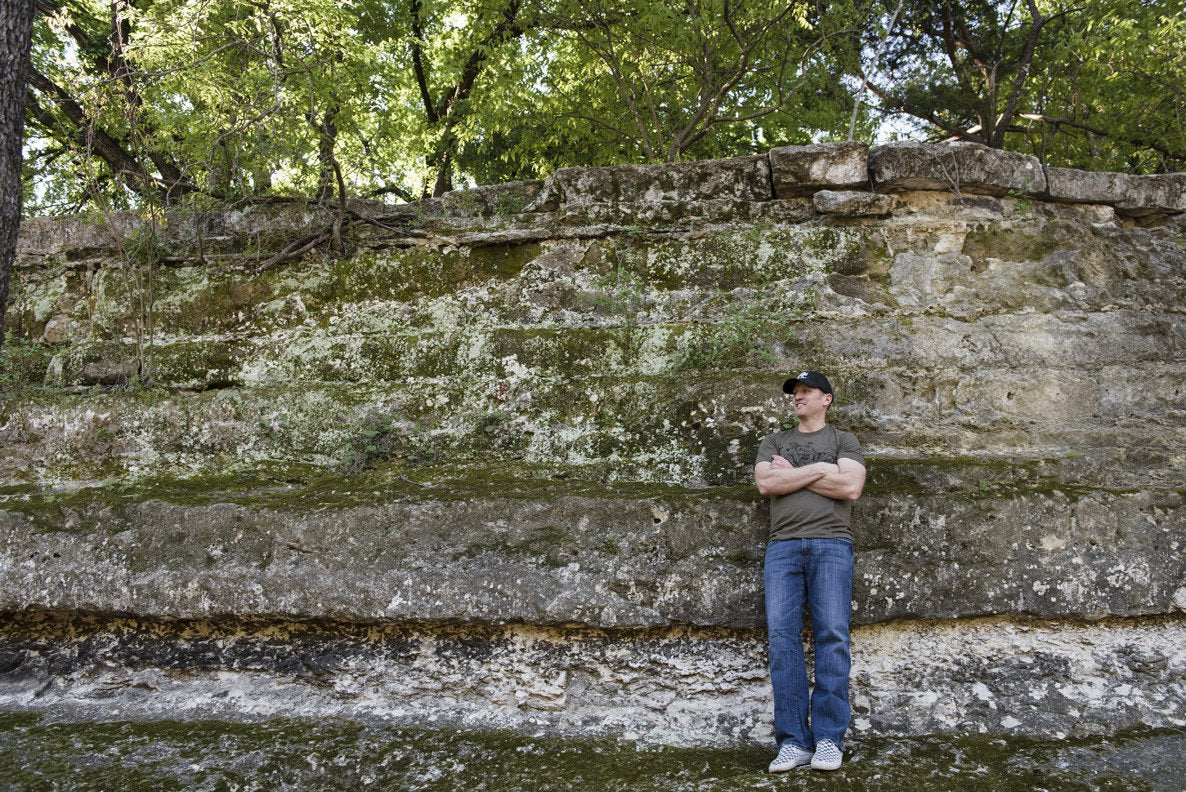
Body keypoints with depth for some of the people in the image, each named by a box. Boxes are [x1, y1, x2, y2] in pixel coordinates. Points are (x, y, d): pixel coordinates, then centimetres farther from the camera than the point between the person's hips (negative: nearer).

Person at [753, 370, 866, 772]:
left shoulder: (843, 440, 15)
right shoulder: (774, 442, 22)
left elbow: (850, 487, -3)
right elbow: (765, 483, 3)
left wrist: (792, 474, 1)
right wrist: (819, 470, -1)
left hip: (831, 543, -2)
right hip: (782, 546, 2)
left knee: (832, 636, -10)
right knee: (782, 636, -10)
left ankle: (828, 739, -5)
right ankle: (793, 741, -9)